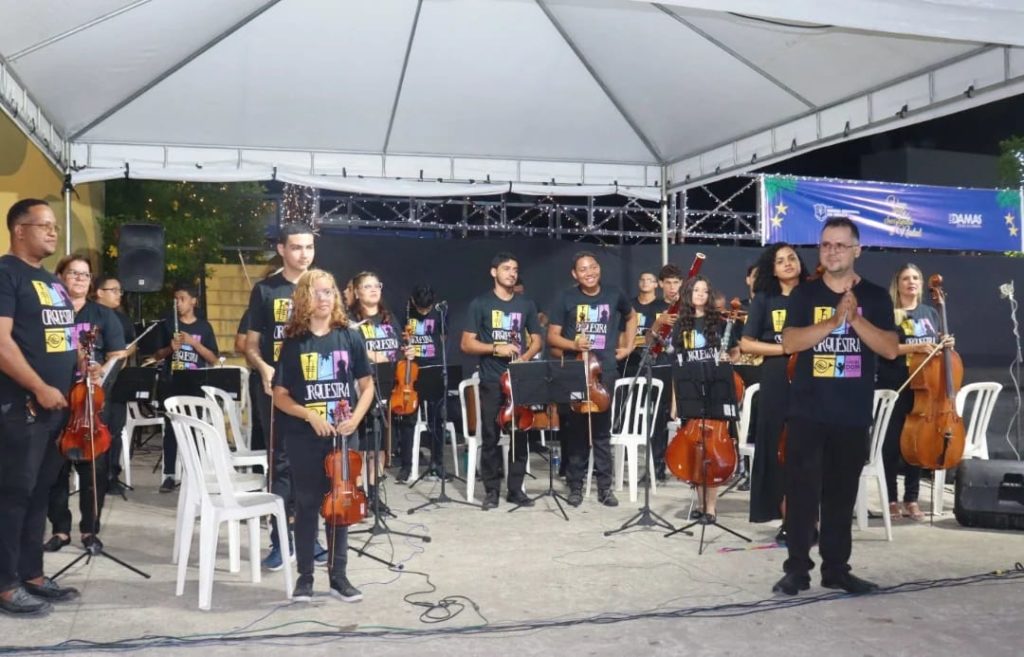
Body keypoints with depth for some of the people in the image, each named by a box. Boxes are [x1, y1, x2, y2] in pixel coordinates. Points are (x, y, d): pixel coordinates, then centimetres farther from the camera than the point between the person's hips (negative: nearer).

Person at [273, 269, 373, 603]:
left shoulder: (350, 338, -1)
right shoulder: (294, 343, -4)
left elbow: (367, 386, 6)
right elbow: (279, 396, -1)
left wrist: (355, 418, -10)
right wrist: (309, 414, -16)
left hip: (342, 436, 1)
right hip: (304, 438, -1)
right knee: (306, 505, 7)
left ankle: (338, 575, 20)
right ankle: (304, 576, 19)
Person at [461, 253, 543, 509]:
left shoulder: (526, 304, 10)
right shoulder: (480, 304, 0)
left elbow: (536, 341, 15)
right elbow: (467, 344, -2)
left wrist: (525, 357, -6)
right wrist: (496, 348, -15)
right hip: (491, 381, -3)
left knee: (520, 435, 4)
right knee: (490, 436, 0)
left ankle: (516, 488, 14)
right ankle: (491, 490, 10)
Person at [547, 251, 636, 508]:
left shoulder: (614, 294, 3)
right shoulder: (566, 298, -2)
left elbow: (631, 316, 23)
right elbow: (552, 336, 0)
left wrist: (628, 346, 13)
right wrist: (573, 345, -17)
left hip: (604, 371, 1)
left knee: (602, 431, 6)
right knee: (575, 430, 4)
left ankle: (605, 487, 13)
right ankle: (575, 486, 13)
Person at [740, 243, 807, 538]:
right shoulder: (764, 300, 5)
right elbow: (746, 344, 1)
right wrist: (785, 348, -9)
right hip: (777, 383, 0)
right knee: (780, 450, 1)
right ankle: (788, 521, 10)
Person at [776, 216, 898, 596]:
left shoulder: (875, 297, 5)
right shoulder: (804, 295, 3)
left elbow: (891, 349, -5)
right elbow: (789, 343, -10)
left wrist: (856, 319, -18)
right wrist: (833, 320, -21)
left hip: (853, 416, 1)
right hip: (807, 413, -1)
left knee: (842, 494, 9)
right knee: (802, 491, -1)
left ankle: (836, 568, 19)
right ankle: (797, 569, 6)